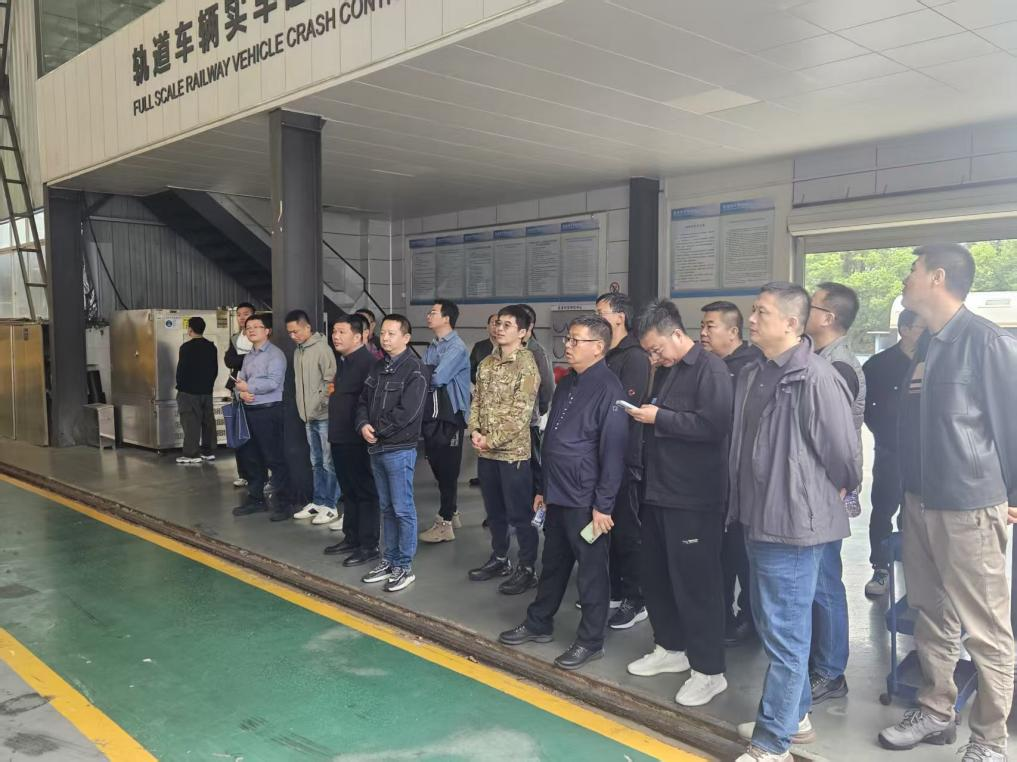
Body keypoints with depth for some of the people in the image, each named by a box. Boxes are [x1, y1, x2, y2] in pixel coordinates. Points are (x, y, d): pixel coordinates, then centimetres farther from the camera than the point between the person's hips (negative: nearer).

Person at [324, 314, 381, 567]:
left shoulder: (368, 362, -17)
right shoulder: (343, 362, 14)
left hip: (357, 440, -10)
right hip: (340, 438, 10)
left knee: (365, 492, -1)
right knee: (348, 491, 18)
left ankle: (368, 546, 6)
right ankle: (351, 538, 29)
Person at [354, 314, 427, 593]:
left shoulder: (415, 369, -12)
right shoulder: (378, 367, 13)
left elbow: (407, 411, -20)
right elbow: (363, 400, 14)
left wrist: (378, 430, -12)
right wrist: (363, 425, -6)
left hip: (400, 449, -8)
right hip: (376, 448, 8)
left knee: (403, 509, 0)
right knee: (386, 508, 15)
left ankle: (405, 566, 10)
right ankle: (389, 560, 25)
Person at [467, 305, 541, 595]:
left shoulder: (527, 365, -12)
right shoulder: (486, 363, 10)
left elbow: (520, 412, -17)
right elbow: (477, 401, 12)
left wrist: (492, 440, -16)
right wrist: (475, 431, -4)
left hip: (513, 451, -7)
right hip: (485, 452, 7)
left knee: (519, 513, 1)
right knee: (494, 510, 17)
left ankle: (528, 569, 14)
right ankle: (499, 559, 32)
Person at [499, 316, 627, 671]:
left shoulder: (608, 389, -15)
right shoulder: (567, 384, 11)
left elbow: (612, 450, -17)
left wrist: (603, 504, -18)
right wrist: (543, 488, 18)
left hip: (586, 500, -8)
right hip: (557, 495, 8)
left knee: (591, 570, 6)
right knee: (552, 562, 20)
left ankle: (590, 641, 20)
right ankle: (538, 623, 34)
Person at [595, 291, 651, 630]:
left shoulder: (634, 358, -12)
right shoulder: (603, 357, 13)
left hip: (623, 458, -8)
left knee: (626, 530, 1)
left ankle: (635, 600, 13)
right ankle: (612, 591, 28)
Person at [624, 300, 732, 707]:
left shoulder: (710, 369, -12)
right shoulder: (665, 370, 15)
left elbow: (714, 425, -25)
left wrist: (659, 418, -18)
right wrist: (644, 413, 8)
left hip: (694, 498, -9)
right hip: (659, 491, 9)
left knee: (696, 582, -2)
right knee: (655, 575, 16)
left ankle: (709, 670, 11)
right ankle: (670, 648, 33)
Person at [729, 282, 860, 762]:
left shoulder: (815, 377, -19)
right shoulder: (752, 375, 8)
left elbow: (842, 450, -14)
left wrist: (833, 494, 1)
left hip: (793, 524, -9)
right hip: (758, 519, 9)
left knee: (784, 633, 2)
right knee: (771, 624, 20)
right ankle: (794, 716, 38)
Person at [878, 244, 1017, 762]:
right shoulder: (926, 346, 12)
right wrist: (911, 488, 15)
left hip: (970, 507, -8)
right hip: (920, 502, 8)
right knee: (932, 617, 17)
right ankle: (936, 711, 31)